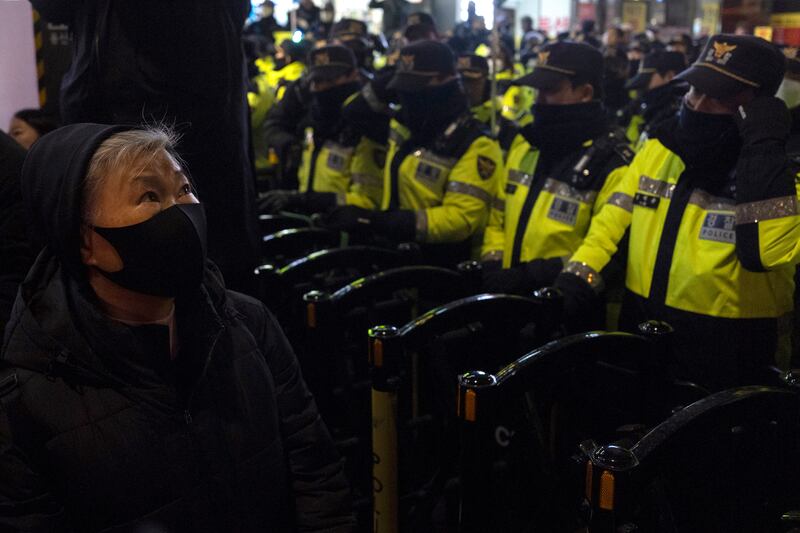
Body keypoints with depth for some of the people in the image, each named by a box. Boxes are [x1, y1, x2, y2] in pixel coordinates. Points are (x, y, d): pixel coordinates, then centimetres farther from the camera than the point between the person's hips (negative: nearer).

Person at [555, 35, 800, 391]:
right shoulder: (656, 150, 3)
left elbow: (768, 251, -32)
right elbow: (614, 218, 10)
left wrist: (764, 148, -29)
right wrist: (580, 272, -6)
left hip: (724, 351, -5)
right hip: (639, 332, 5)